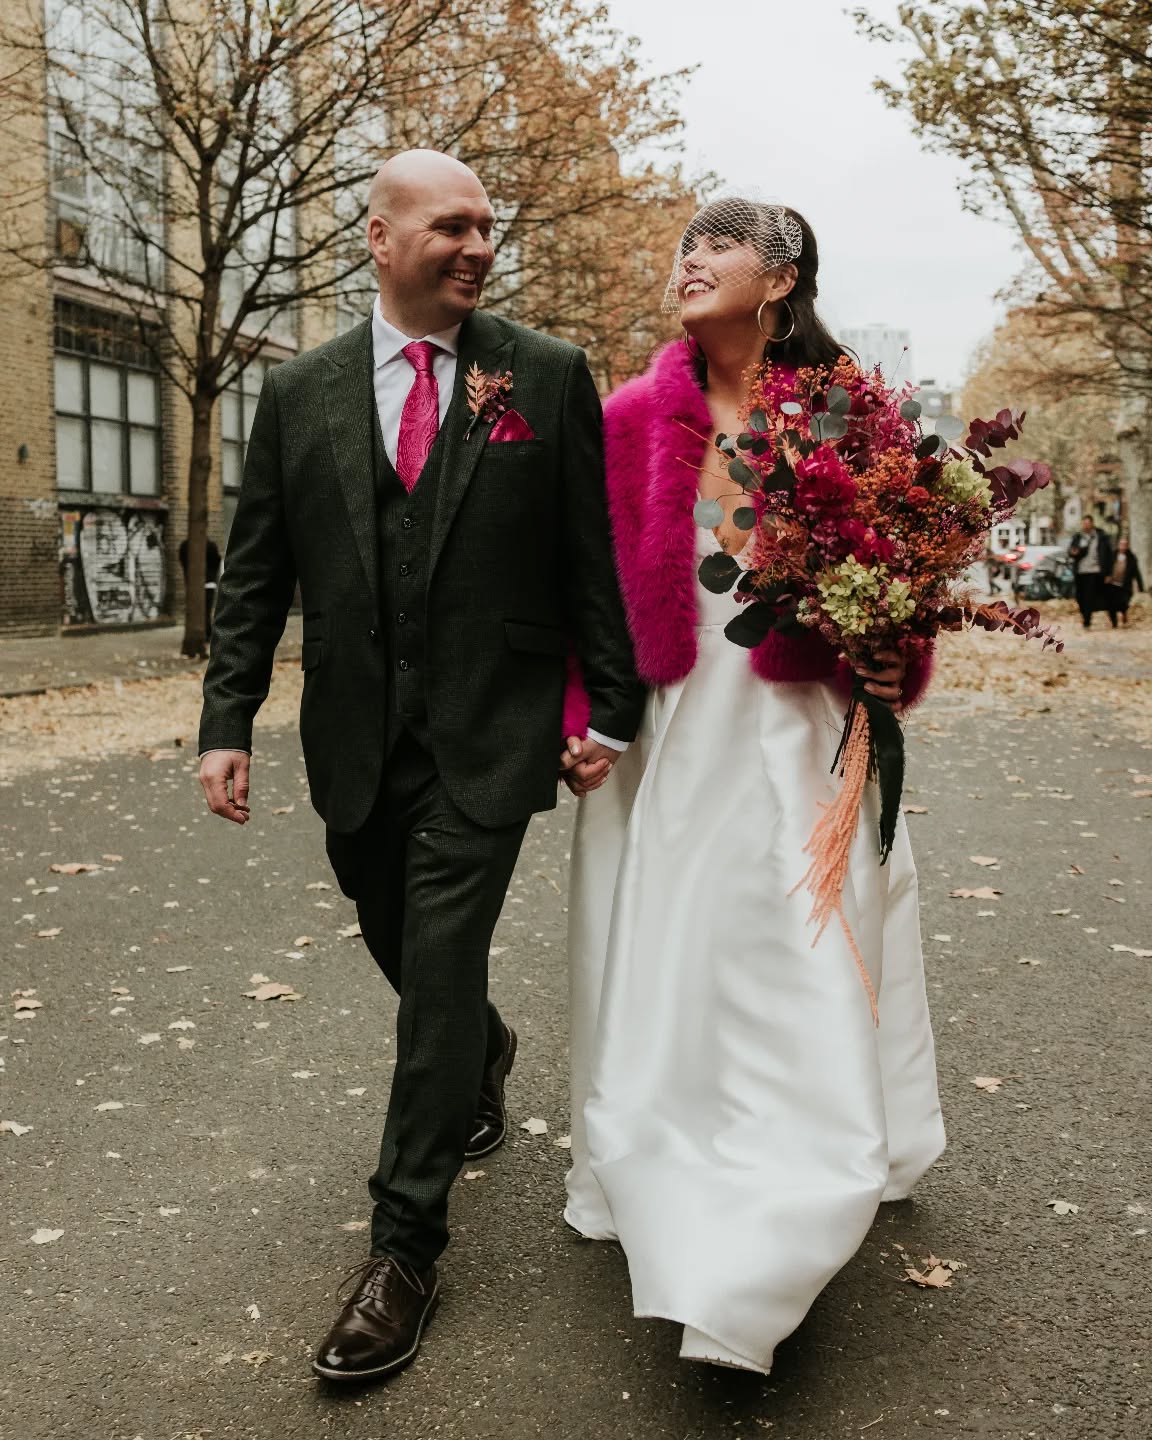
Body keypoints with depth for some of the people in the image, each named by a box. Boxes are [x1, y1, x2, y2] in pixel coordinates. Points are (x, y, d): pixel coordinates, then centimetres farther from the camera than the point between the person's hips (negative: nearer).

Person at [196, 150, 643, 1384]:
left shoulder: (546, 377, -1)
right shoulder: (299, 392, 5)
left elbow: (592, 559, -1)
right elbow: (255, 575, 5)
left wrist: (613, 711, -4)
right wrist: (228, 723, -1)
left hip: (489, 734, -3)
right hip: (356, 739, 4)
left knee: (438, 968, -4)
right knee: (401, 948, 18)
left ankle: (405, 1244, 10)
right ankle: (484, 1055, 52)